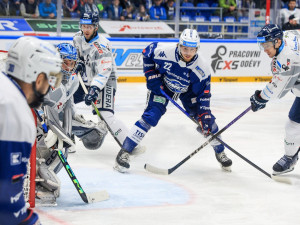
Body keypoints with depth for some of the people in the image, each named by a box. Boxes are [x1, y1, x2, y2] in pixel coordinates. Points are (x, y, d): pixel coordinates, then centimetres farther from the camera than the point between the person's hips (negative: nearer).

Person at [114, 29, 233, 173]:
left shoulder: (202, 67, -28)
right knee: (150, 116, -19)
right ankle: (124, 153, -15)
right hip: (162, 86, -2)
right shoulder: (164, 51, -32)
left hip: (188, 91, 2)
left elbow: (203, 94, -19)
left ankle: (220, 153, 21)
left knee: (206, 122, -4)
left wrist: (205, 117, -26)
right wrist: (152, 75, -13)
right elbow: (147, 52, -9)